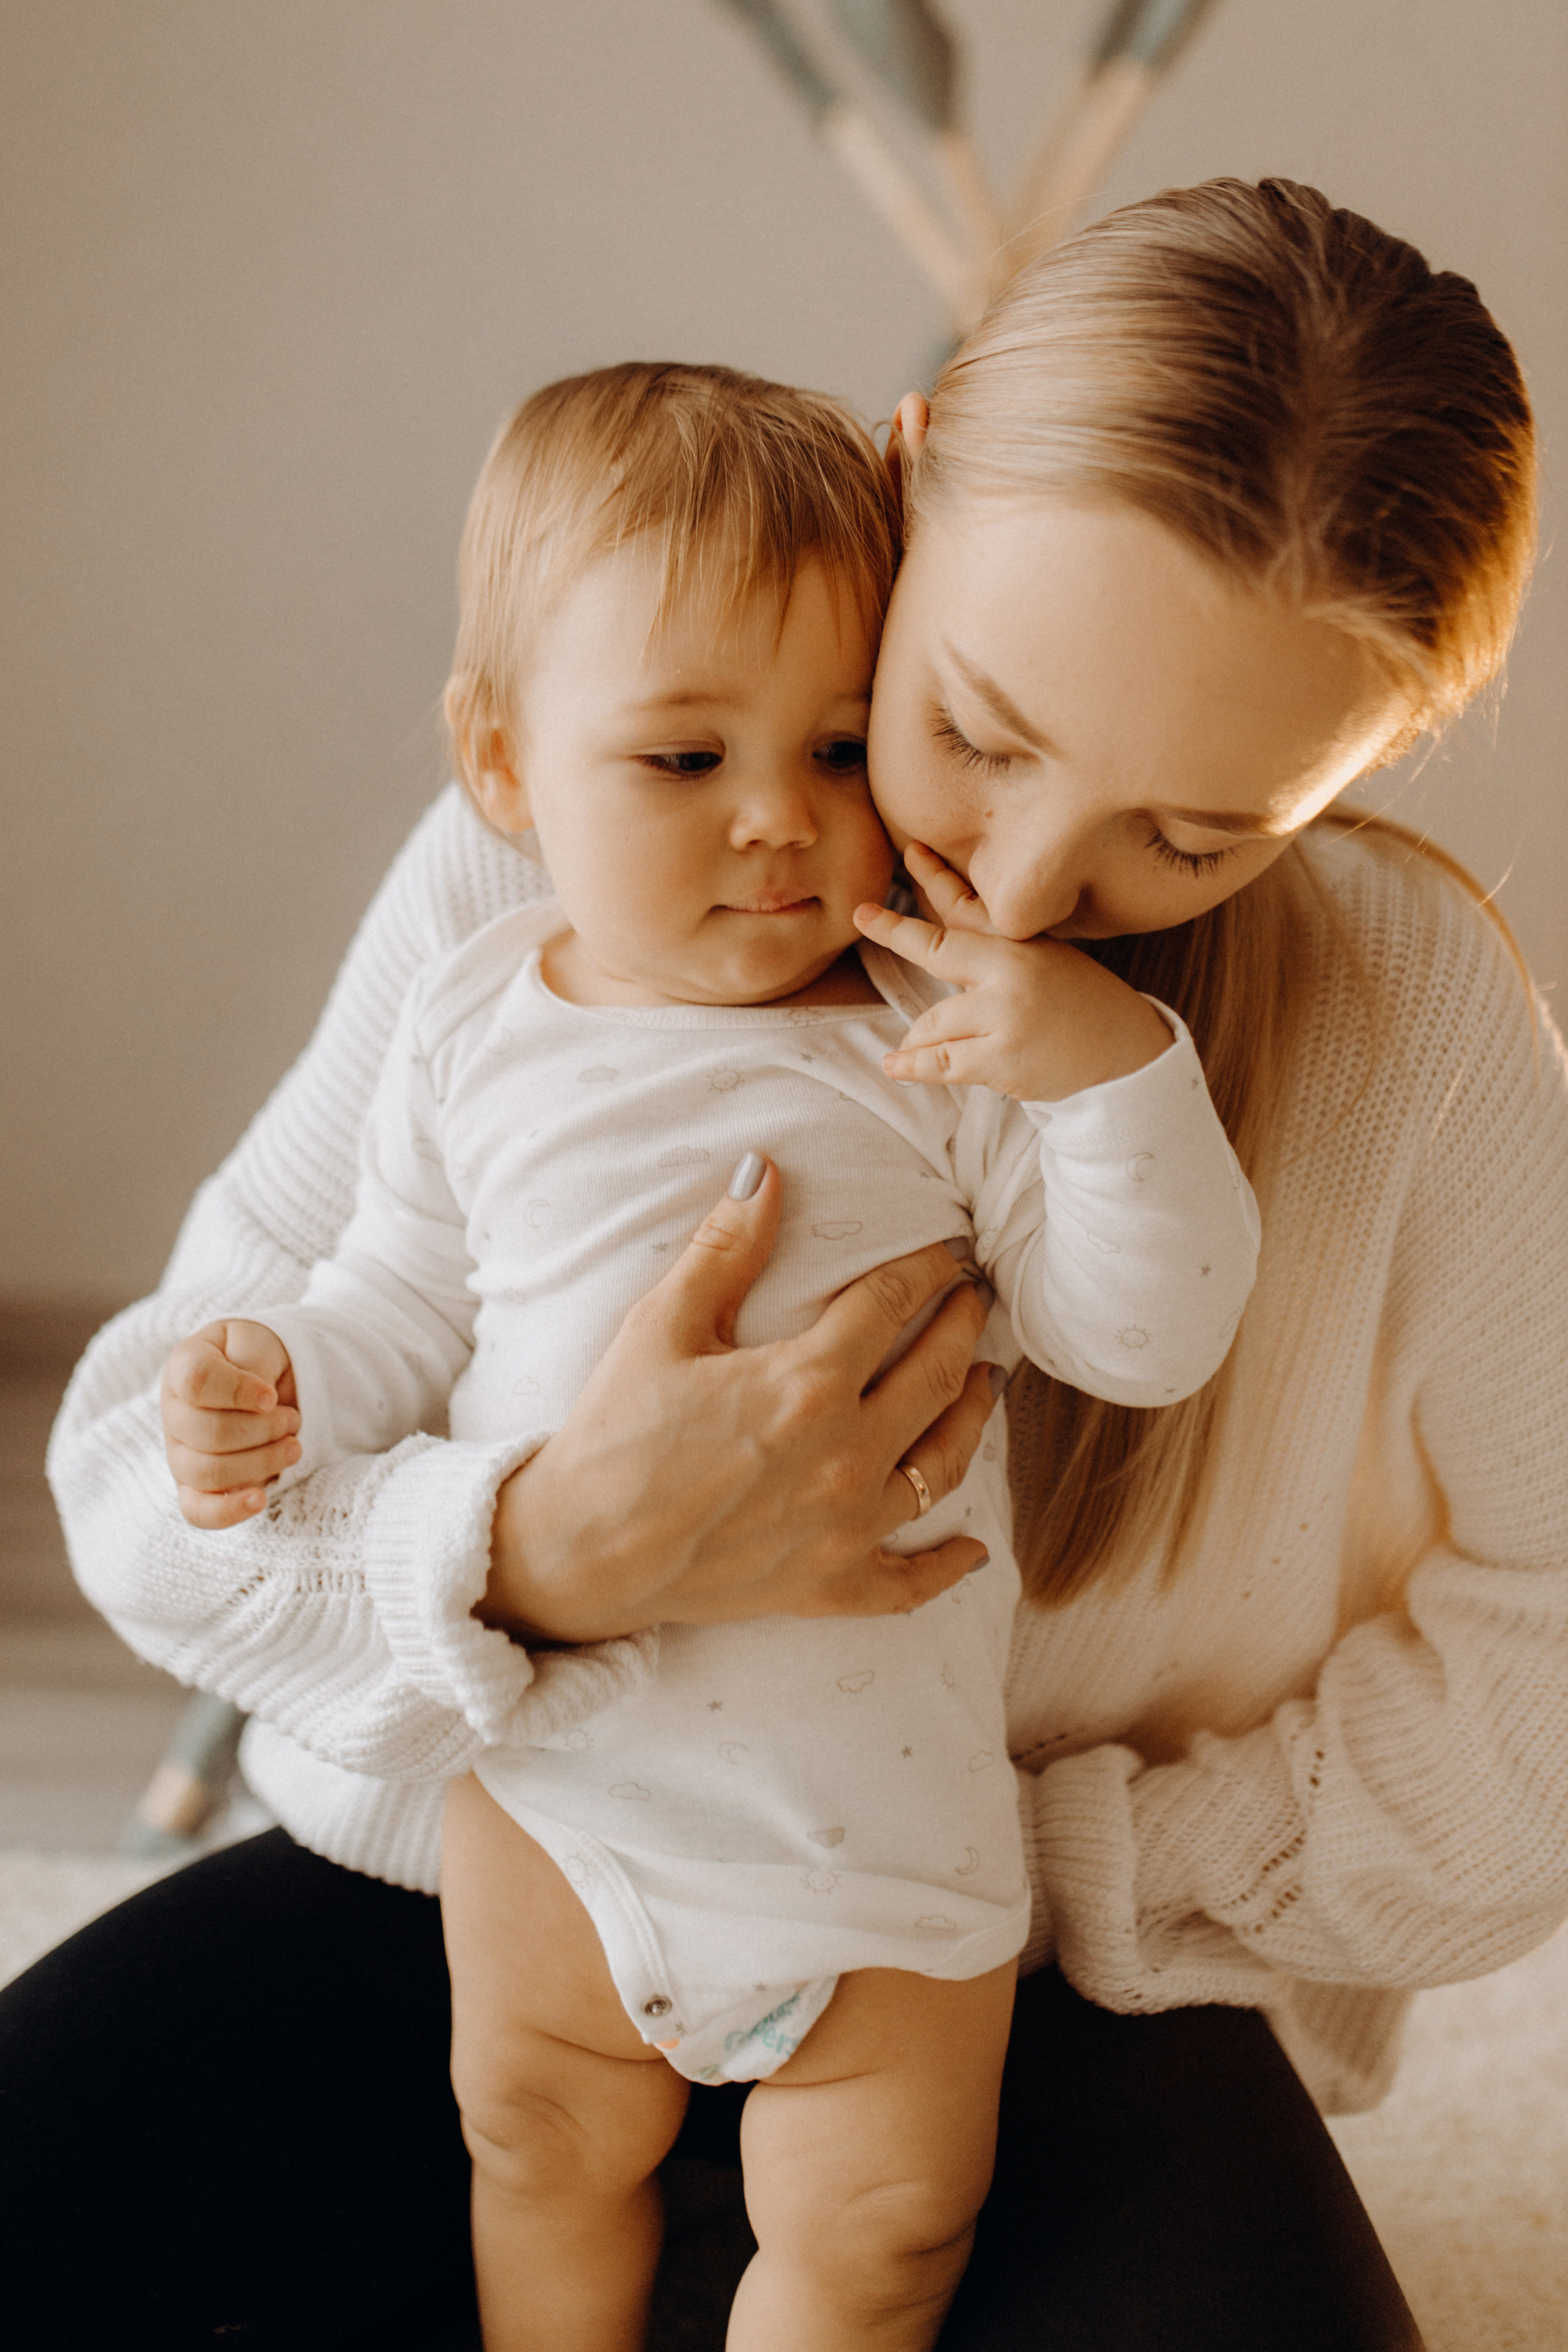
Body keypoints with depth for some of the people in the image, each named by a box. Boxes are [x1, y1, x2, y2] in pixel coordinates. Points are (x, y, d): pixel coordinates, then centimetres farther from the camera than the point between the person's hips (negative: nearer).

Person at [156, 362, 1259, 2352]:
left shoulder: (954, 1046, -10)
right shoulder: (475, 1033, -2)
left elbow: (1152, 1336, -12)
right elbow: (413, 1299, 10)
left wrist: (1116, 1070, -25)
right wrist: (282, 1381, -9)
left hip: (881, 1796, -2)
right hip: (551, 1762, 2)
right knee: (543, 2160, 21)